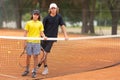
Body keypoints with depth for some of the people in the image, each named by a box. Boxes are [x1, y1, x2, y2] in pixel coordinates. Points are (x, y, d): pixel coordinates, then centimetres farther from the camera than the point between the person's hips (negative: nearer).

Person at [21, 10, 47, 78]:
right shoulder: (28, 23, 4)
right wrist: (25, 41, 1)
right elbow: (26, 32, 6)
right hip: (29, 42, 0)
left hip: (37, 42, 0)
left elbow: (41, 32, 7)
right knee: (28, 56, 6)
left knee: (35, 56, 1)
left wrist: (44, 36, -14)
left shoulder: (40, 23, 5)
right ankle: (27, 70, 19)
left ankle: (34, 71, 9)